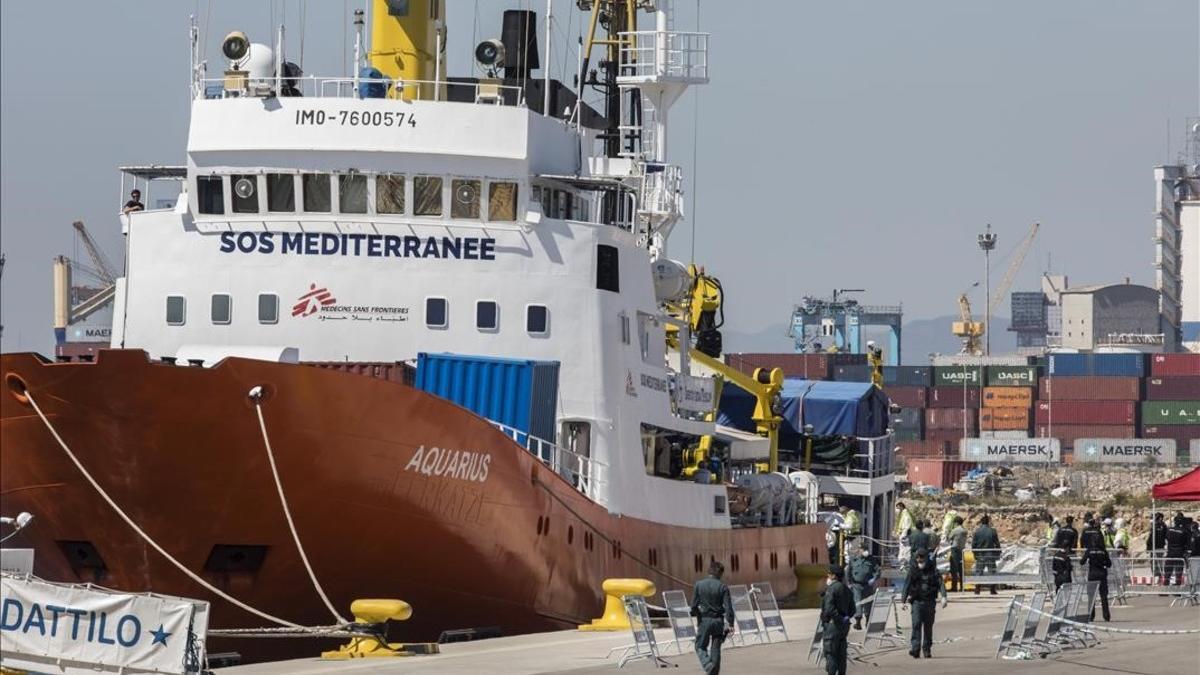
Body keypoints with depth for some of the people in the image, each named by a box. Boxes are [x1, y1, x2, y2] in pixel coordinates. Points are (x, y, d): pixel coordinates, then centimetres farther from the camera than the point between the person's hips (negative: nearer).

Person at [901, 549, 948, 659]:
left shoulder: (933, 570, 2)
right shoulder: (913, 570, 5)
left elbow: (940, 583, -6)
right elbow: (906, 586, 7)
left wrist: (943, 597, -20)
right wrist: (904, 600, -1)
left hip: (930, 601, 1)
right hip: (917, 601, -1)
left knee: (928, 626, 5)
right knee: (916, 624, -14)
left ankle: (927, 649, 16)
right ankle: (915, 649, -20)